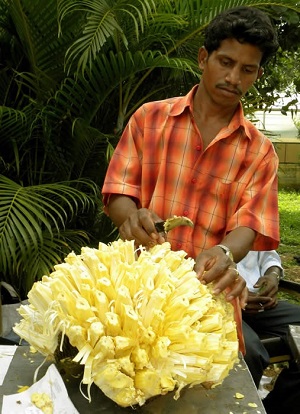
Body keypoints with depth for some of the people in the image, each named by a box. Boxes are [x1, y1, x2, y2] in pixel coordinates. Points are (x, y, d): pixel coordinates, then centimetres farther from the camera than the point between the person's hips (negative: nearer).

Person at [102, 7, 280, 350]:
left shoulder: (259, 150, 4)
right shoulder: (150, 117, 3)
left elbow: (248, 224, -6)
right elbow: (118, 193, -1)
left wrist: (223, 254, -29)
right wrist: (132, 218, -25)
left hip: (208, 293, 1)